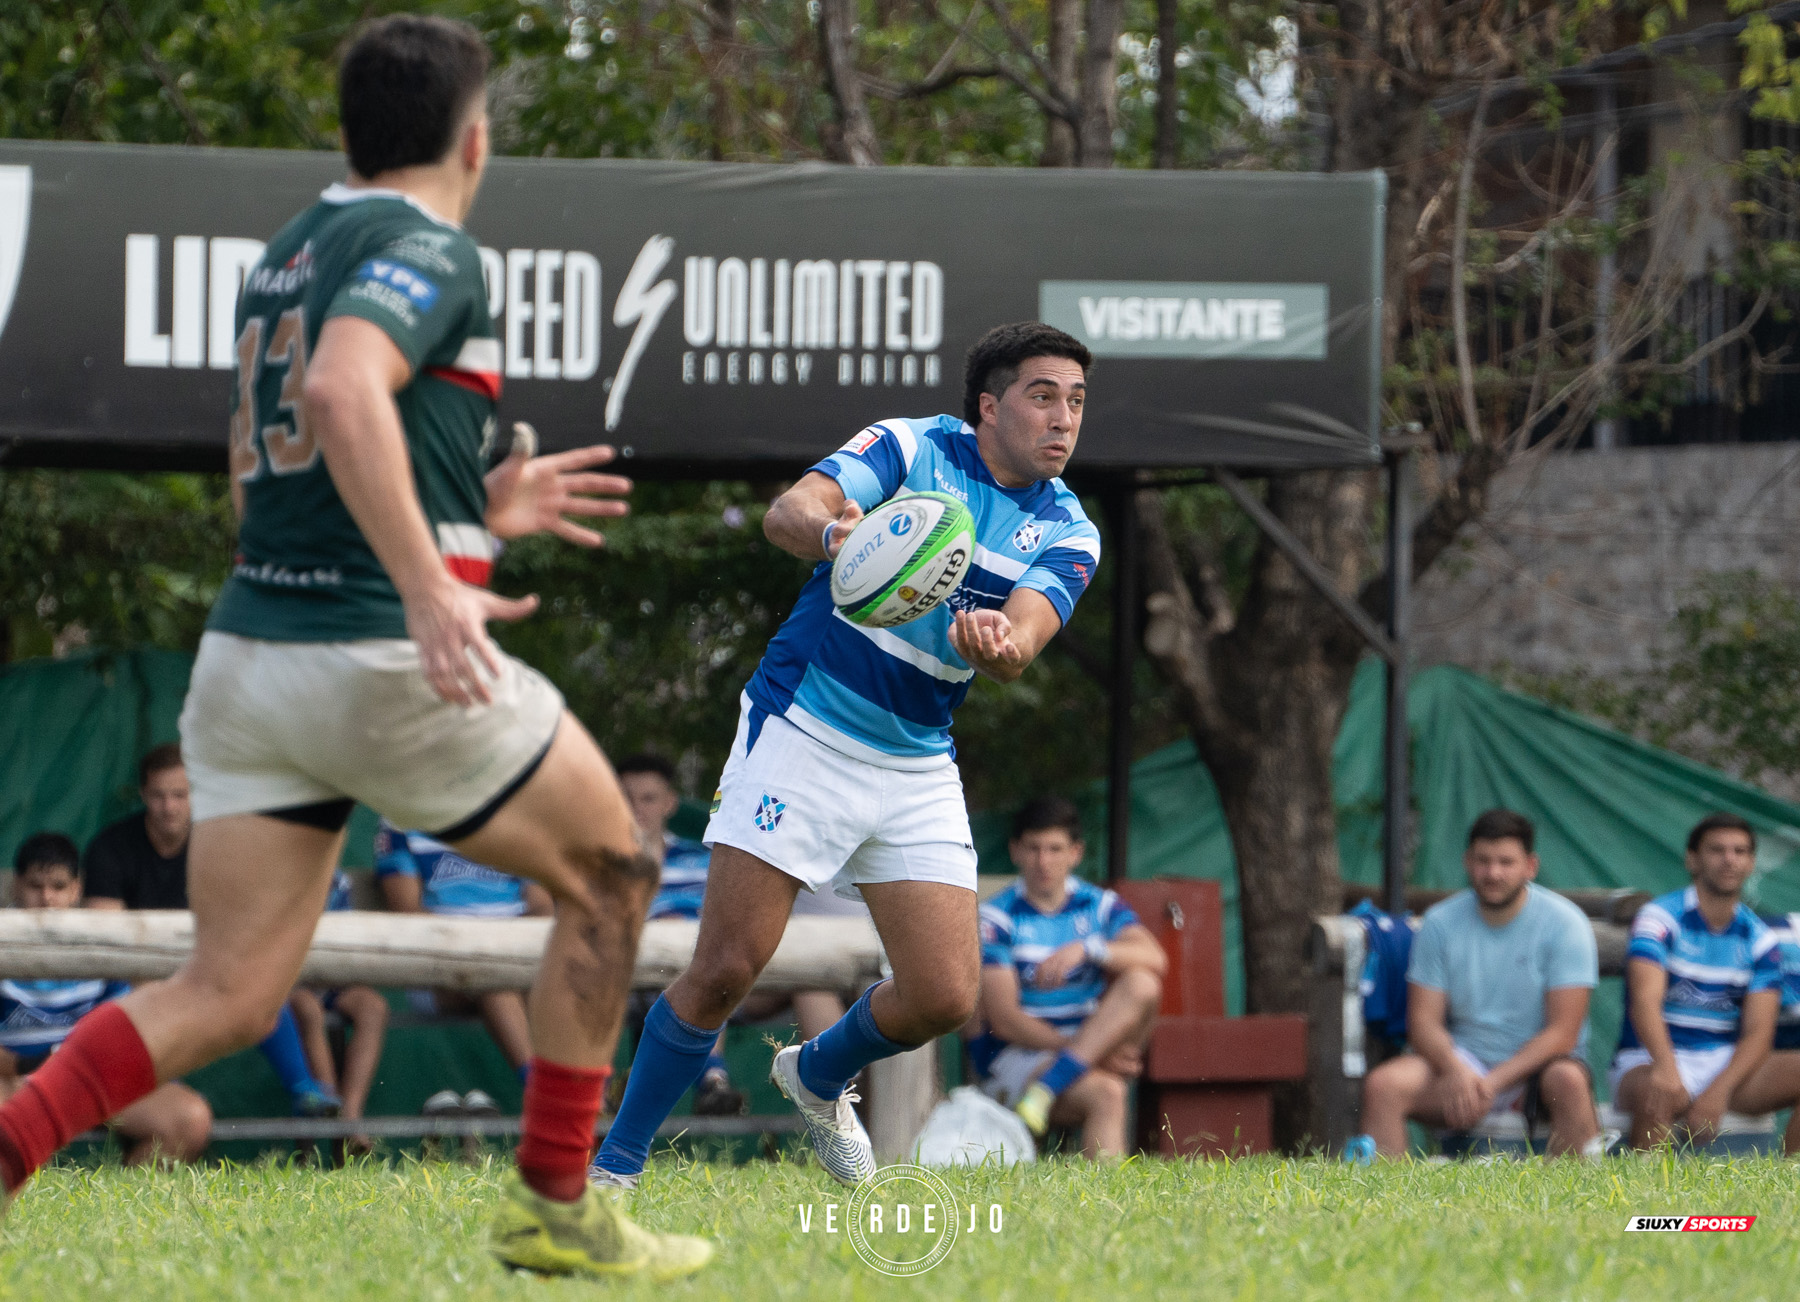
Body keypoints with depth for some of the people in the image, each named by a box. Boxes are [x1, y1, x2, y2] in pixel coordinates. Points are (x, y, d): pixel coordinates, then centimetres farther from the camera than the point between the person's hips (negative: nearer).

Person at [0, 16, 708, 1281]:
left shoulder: (285, 256, 18)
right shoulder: (429, 249, -9)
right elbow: (341, 392, -28)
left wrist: (481, 505, 31)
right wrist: (430, 588, -34)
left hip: (247, 649, 8)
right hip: (388, 662, -8)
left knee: (227, 996, 4)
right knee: (612, 877, 14)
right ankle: (554, 1205, 14)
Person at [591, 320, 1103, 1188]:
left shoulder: (1065, 534, 1)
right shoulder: (908, 450, -7)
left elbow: (1022, 645, -17)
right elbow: (787, 514, -23)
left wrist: (995, 644, -42)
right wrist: (831, 531, -47)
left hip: (917, 769, 5)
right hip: (804, 731, -4)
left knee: (944, 998, -4)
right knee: (726, 969, -12)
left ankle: (818, 1076, 29)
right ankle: (614, 1165, 2)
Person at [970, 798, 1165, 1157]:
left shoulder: (1100, 906, 9)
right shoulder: (996, 919, -4)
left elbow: (1154, 959, -11)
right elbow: (1004, 1019, -12)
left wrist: (1088, 948, -29)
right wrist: (1087, 1052, -21)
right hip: (1019, 1053, -5)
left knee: (1142, 985, -25)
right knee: (1105, 1095, -34)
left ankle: (1046, 1086, -34)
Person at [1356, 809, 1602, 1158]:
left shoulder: (1564, 923, -6)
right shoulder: (1441, 922, 2)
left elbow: (1562, 1032, -12)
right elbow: (1424, 1021, -1)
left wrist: (1493, 1082, -22)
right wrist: (1455, 1072, -23)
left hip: (1538, 1064, -2)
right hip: (1463, 1060, 2)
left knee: (1568, 1080, -37)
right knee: (1382, 1085, -25)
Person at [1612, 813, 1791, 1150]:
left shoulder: (1758, 939, 6)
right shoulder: (1660, 918, -7)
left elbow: (1758, 1032, -2)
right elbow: (1645, 1000, -23)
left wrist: (1719, 1091, -23)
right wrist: (1666, 1069, -43)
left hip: (1724, 1063, 4)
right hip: (1649, 1062, -4)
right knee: (1657, 1095, -39)